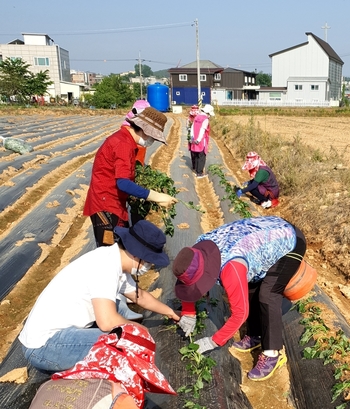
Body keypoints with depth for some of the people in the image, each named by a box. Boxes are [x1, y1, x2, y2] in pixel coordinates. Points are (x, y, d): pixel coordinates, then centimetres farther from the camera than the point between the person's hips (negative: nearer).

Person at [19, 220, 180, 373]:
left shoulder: (114, 262, 6)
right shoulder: (106, 265, -22)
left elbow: (140, 296, 23)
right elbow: (107, 322, -29)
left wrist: (171, 312, 34)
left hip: (60, 332, 10)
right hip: (44, 345, -10)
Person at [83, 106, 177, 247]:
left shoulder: (126, 140, 13)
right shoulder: (123, 144, -20)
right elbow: (123, 183, -30)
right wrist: (157, 196, -30)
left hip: (115, 204, 11)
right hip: (105, 205, -11)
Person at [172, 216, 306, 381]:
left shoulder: (230, 267, -38)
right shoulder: (199, 250, -15)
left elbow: (240, 312, -28)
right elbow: (187, 283, 5)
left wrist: (214, 341, -18)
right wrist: (188, 313, 2)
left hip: (290, 242, -8)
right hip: (270, 231, 8)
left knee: (268, 295, -15)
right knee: (250, 289, 7)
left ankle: (272, 354, -4)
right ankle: (255, 336, 23)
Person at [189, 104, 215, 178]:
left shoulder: (197, 117, 8)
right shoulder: (205, 119, -15)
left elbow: (192, 128, 2)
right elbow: (202, 130, -23)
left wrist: (192, 137, -3)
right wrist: (198, 140, -21)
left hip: (194, 140, 7)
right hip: (202, 141, -7)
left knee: (195, 155, 20)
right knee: (201, 157, 1)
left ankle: (195, 168, 37)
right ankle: (199, 173, 3)